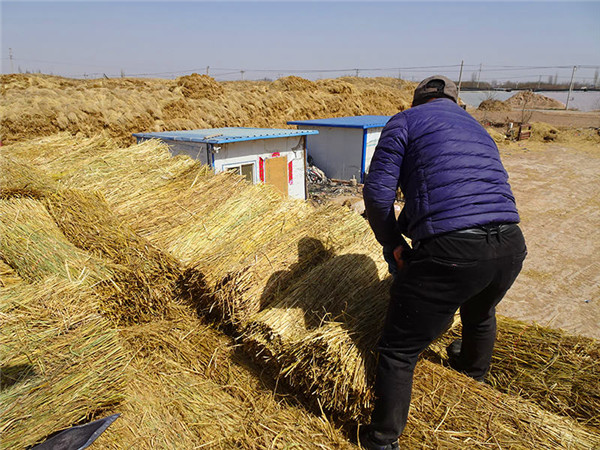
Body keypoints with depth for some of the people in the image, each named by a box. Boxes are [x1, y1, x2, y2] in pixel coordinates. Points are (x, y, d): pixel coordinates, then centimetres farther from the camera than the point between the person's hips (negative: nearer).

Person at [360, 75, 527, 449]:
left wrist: (394, 244, 10)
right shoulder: (476, 127, 28)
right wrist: (405, 232, 37)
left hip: (449, 250, -7)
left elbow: (378, 193, -5)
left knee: (400, 351, 9)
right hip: (511, 247, 8)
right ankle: (474, 370, 67)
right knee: (481, 313, 38)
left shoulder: (406, 120, 7)